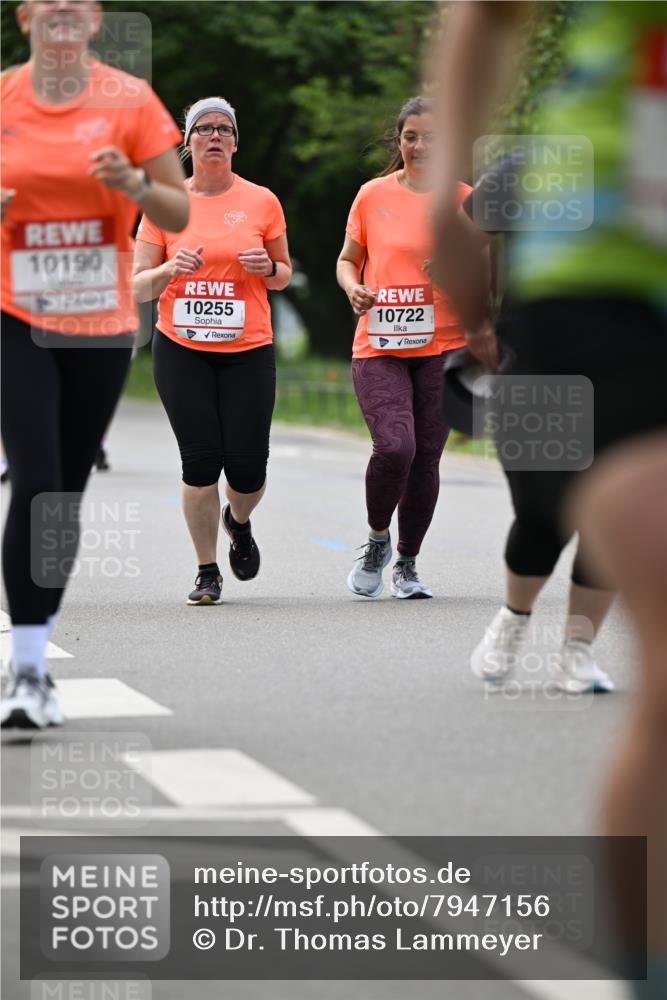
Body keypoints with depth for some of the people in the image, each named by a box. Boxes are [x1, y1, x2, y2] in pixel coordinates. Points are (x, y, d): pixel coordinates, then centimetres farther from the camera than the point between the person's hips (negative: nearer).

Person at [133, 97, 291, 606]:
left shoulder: (262, 202, 4)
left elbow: (284, 274, 15)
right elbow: (138, 286, 3)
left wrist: (267, 268, -8)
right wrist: (170, 269, -17)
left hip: (248, 350, 0)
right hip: (181, 350, 0)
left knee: (247, 466, -5)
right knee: (201, 460, -8)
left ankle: (239, 522, 32)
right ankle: (207, 572, 8)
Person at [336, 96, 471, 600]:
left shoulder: (464, 199, 3)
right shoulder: (373, 195, 4)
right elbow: (348, 260, 15)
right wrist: (353, 288, -6)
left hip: (443, 347, 1)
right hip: (378, 347, -1)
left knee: (426, 458, 2)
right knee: (394, 447, -19)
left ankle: (408, 563, 22)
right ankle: (377, 539, 8)